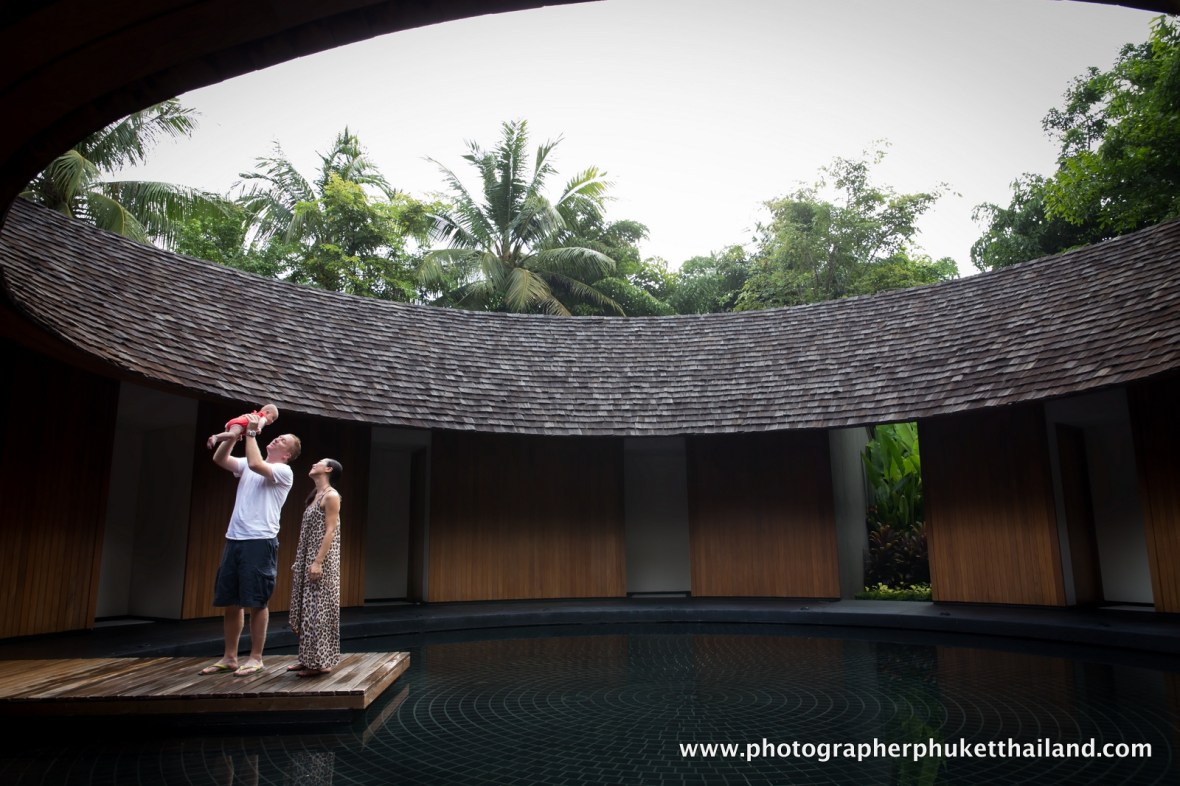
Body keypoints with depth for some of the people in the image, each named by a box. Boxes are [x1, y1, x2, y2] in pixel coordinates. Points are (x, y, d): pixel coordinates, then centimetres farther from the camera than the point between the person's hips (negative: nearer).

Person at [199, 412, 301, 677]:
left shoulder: (284, 471, -4)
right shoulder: (248, 465, 18)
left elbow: (255, 464, -21)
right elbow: (219, 459, 10)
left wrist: (251, 432, -10)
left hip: (260, 541, -7)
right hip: (234, 539, 7)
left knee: (256, 602, -3)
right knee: (231, 602, 12)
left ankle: (255, 658, 7)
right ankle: (229, 657, 22)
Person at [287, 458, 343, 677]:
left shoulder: (331, 495, -10)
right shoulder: (315, 496, 17)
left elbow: (331, 531, -17)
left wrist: (318, 562, -23)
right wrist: (299, 562, 17)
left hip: (321, 561, -9)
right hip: (308, 560, 9)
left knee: (319, 609, -5)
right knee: (308, 610, 11)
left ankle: (321, 662, 1)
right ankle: (309, 658, 19)